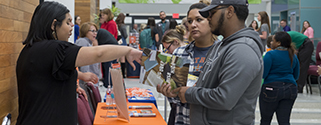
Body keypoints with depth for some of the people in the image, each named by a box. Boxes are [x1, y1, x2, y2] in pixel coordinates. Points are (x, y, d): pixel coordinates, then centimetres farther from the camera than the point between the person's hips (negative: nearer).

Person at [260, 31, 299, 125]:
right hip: (290, 89, 5)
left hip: (271, 89, -5)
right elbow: (296, 76, 17)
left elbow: (262, 74, -14)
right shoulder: (293, 56, 9)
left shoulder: (270, 54, -10)